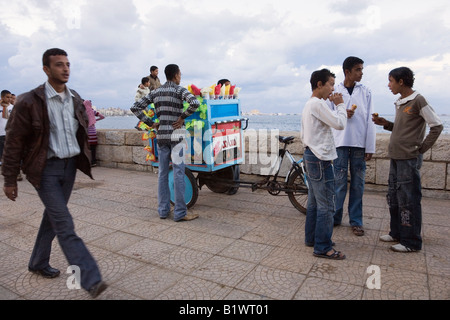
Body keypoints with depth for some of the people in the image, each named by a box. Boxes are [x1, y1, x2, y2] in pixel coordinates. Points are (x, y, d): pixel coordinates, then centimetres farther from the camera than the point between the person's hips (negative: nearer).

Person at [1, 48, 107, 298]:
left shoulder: (75, 99, 7)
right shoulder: (29, 101, -10)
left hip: (70, 166, 6)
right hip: (45, 168, -6)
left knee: (53, 217, 18)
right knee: (65, 225, -8)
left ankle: (38, 263, 39)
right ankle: (90, 279, -7)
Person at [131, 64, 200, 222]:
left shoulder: (155, 92, 11)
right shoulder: (180, 90, -4)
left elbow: (135, 108, 8)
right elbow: (195, 103, -23)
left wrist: (150, 124, 7)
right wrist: (183, 117, -11)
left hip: (161, 135, 6)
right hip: (175, 134, -5)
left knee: (162, 172, 11)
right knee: (178, 173, -2)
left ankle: (163, 210, 17)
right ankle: (180, 213, 2)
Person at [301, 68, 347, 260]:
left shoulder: (309, 104, 17)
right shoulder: (318, 104, -15)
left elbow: (302, 135, 20)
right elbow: (340, 124, -17)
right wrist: (340, 105, -3)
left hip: (310, 156, 11)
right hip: (320, 159, -11)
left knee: (314, 201, 17)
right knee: (326, 206, -5)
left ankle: (311, 238, 28)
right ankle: (323, 247, 4)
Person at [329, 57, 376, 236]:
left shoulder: (366, 92, 8)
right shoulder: (335, 91, 5)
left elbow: (370, 120, 5)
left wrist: (370, 147, -1)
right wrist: (343, 115, -14)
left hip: (360, 143, 1)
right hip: (340, 142, -1)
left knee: (358, 184, 5)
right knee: (339, 181, 2)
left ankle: (356, 221, 16)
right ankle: (336, 217, 17)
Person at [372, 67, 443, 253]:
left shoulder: (418, 101, -10)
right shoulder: (399, 103, 15)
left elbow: (437, 126, -10)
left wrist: (421, 148, -9)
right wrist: (386, 124, 6)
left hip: (409, 159, -9)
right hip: (395, 157, 9)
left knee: (408, 200, -3)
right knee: (393, 197, 14)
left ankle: (411, 242, 8)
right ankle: (397, 233, 27)